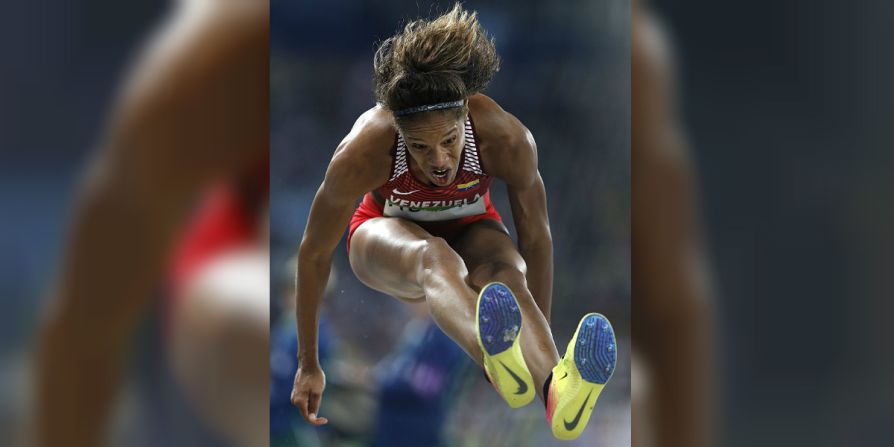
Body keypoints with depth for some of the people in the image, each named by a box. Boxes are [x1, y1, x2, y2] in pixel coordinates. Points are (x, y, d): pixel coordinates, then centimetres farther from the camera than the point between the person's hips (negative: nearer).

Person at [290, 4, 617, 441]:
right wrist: (308, 365, -15)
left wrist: (542, 351, -10)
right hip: (387, 234, -2)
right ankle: (498, 364, -74)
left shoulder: (507, 139, -30)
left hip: (470, 229, 2)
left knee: (508, 272, -37)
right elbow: (314, 252, -21)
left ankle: (554, 387, -68)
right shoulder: (362, 152, -33)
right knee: (434, 258, -40)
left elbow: (536, 238, -16)